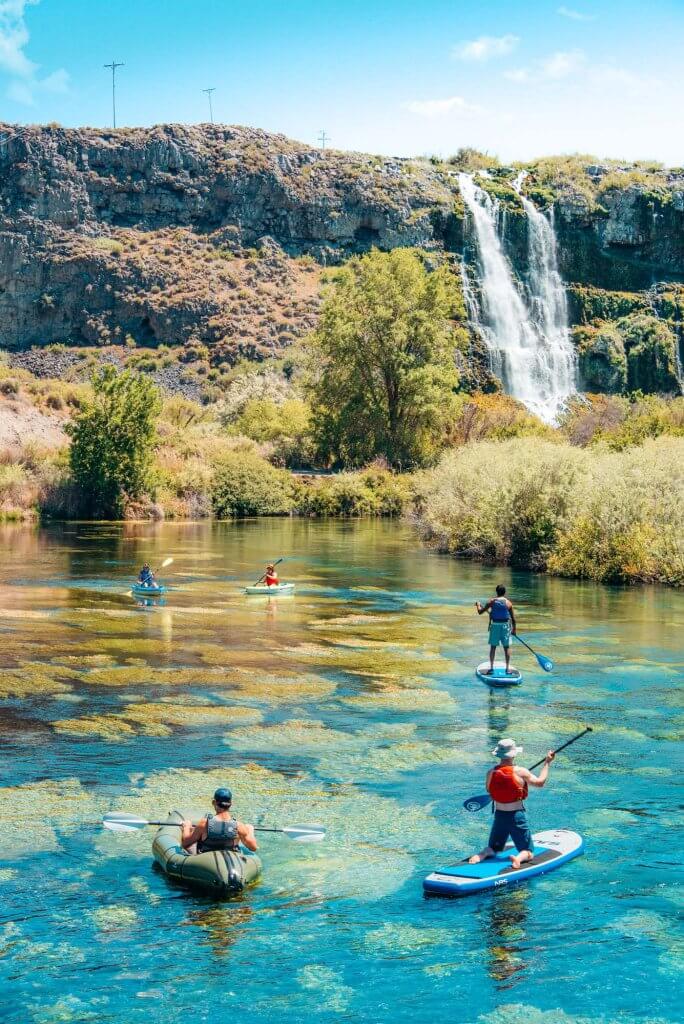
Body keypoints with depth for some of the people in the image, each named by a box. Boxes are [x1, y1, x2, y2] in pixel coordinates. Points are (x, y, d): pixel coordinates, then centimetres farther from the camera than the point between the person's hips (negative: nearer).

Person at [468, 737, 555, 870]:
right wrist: (547, 762, 6)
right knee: (528, 852, 9)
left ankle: (482, 854, -13)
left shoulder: (491, 773, -5)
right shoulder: (521, 772, -15)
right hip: (516, 815, -3)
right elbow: (540, 782, -3)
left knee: (493, 848, 20)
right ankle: (518, 858, -26)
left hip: (499, 815, 3)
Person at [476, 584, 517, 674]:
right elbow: (513, 618, 0)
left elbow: (480, 612, 0)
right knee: (506, 647, 7)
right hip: (505, 625, 0)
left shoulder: (492, 601, -4)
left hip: (494, 625, 0)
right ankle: (508, 669, 8)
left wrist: (478, 604, 20)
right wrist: (514, 629, 13)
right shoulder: (508, 603, -3)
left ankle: (491, 668, 7)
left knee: (493, 647, 8)